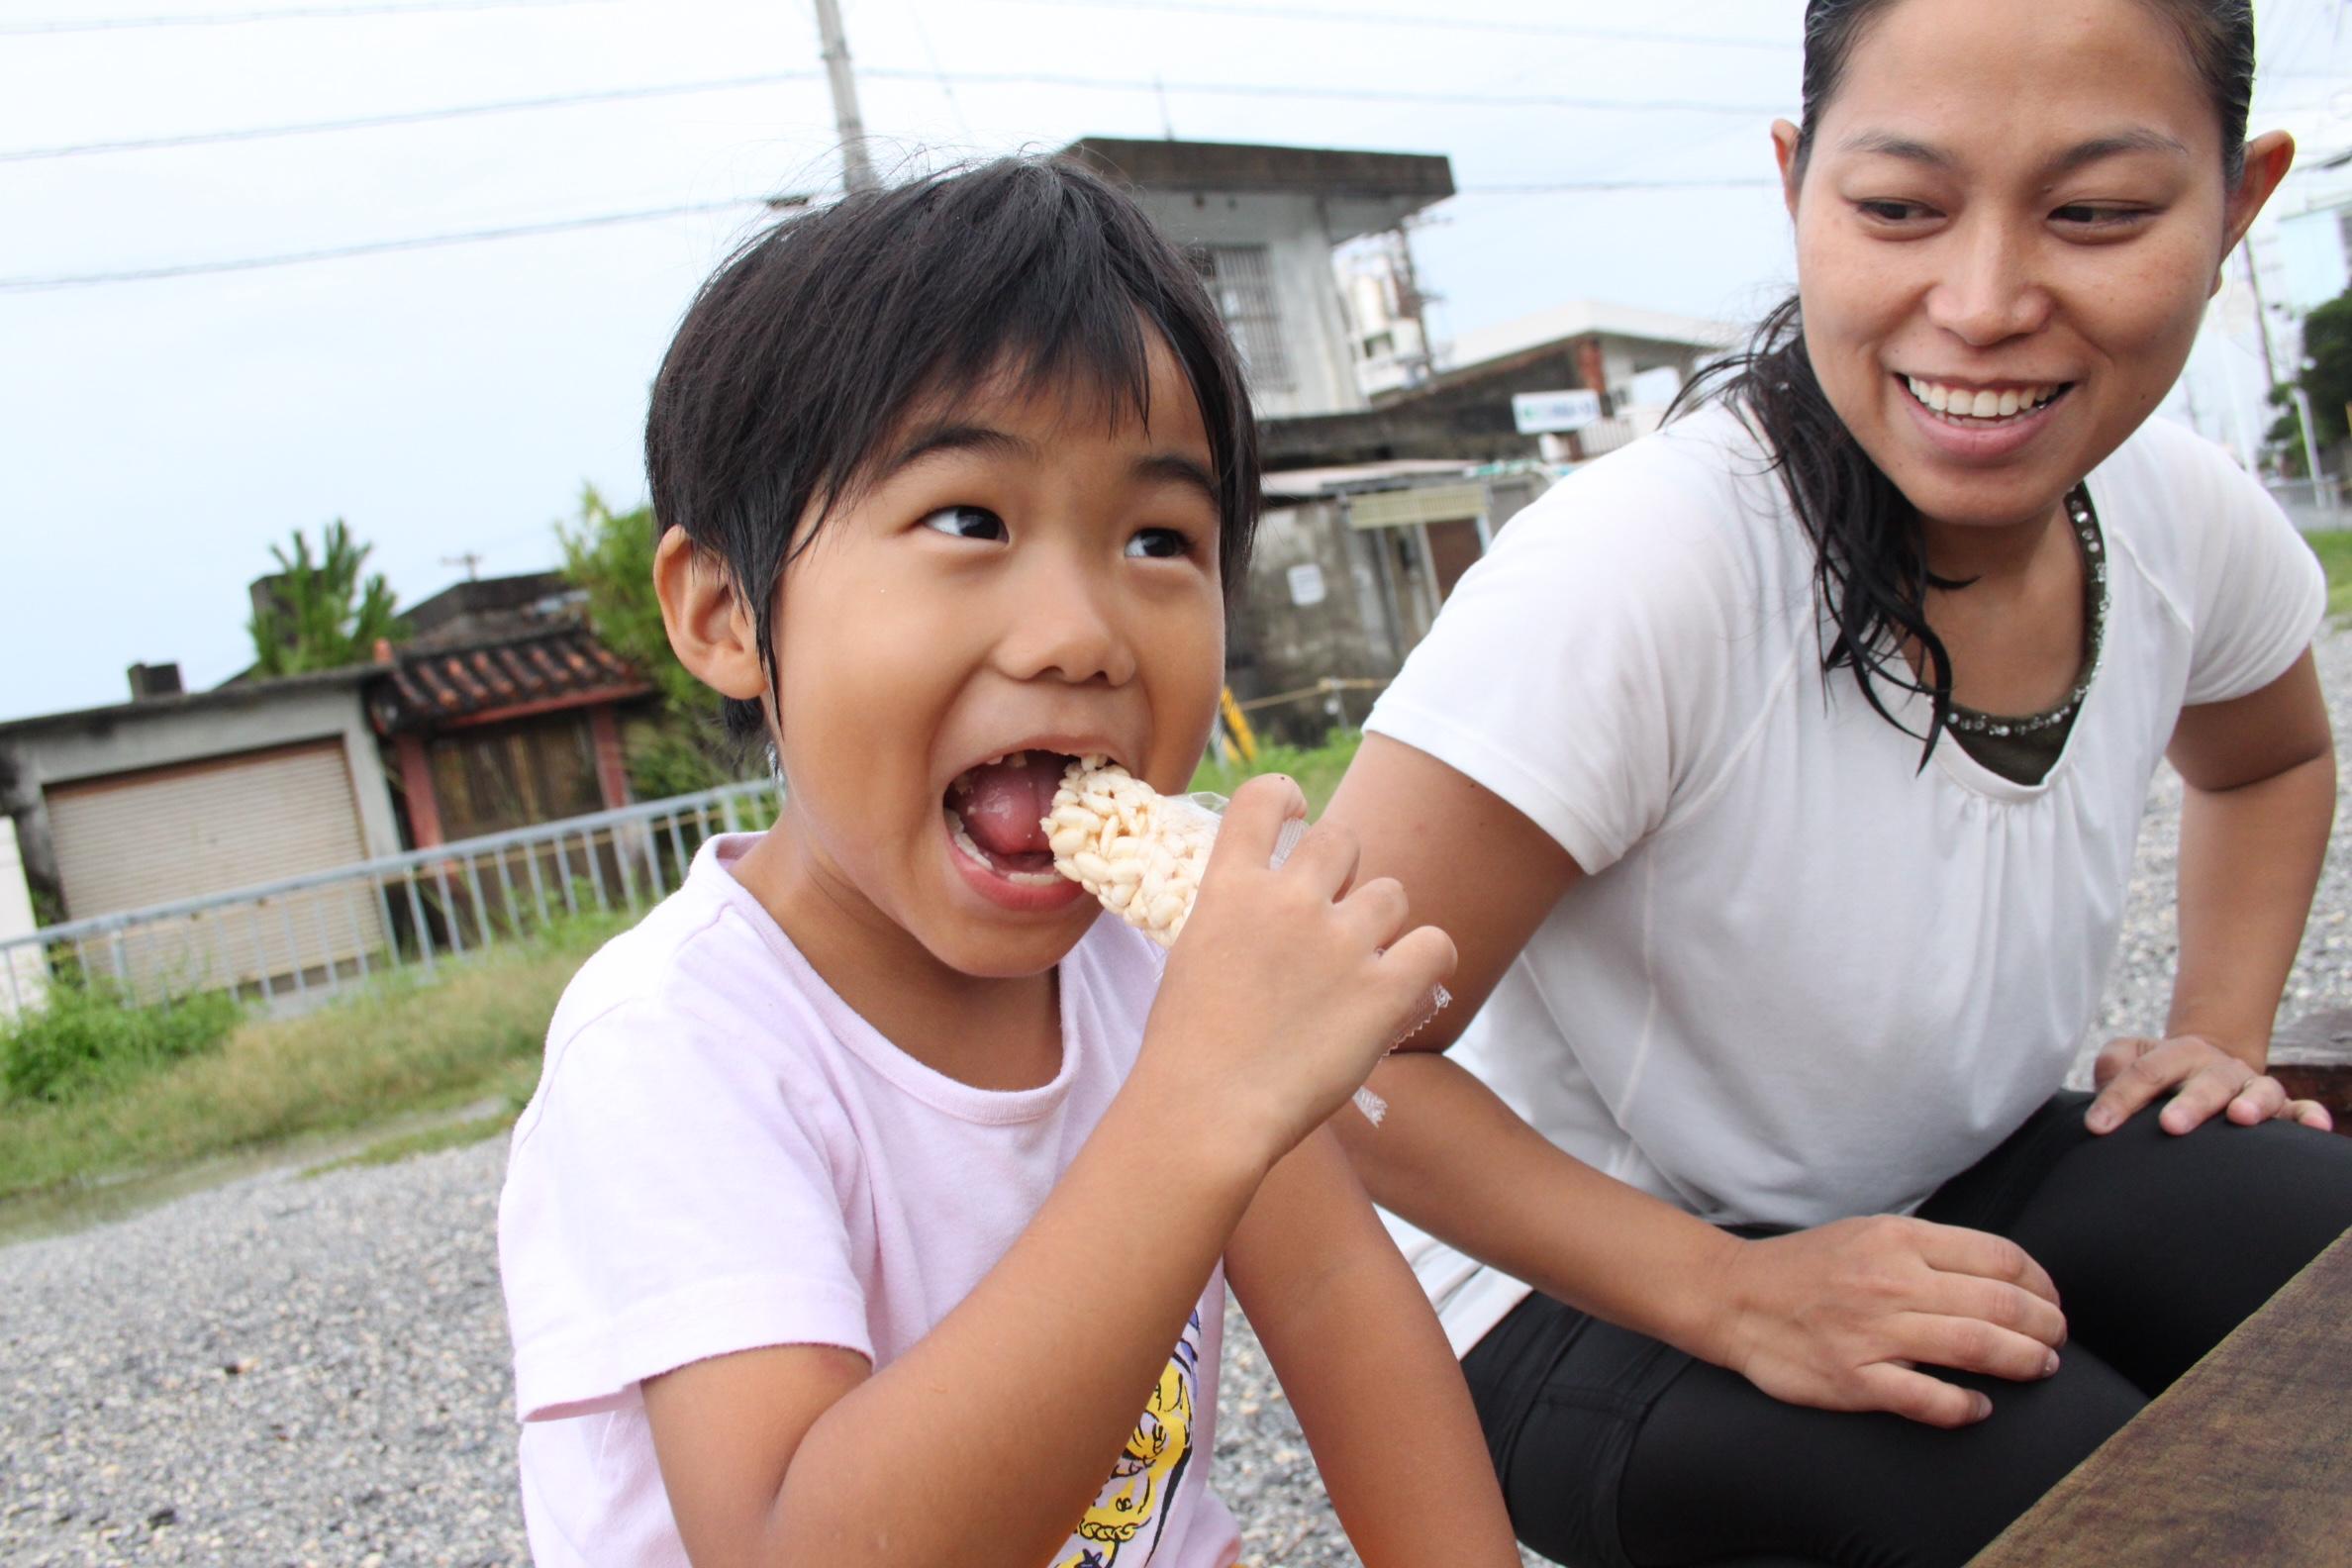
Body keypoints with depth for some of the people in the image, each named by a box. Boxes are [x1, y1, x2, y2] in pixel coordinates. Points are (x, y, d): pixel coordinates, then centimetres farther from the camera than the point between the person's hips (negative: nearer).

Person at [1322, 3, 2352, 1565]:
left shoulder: (2187, 516, -8)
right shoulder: (1638, 563, -30)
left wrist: (2221, 1032, 1)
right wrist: (1731, 1297, -29)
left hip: (1951, 1194, 6)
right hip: (1589, 1289, -5)